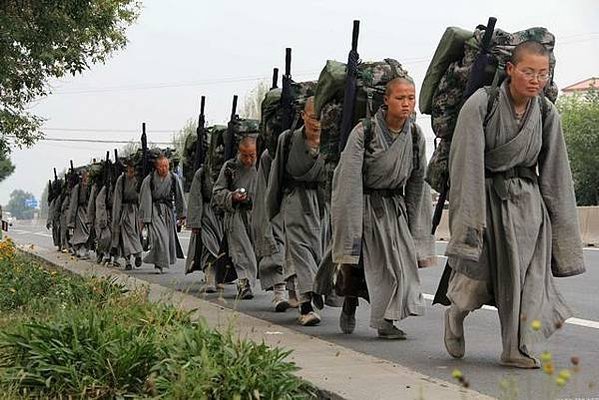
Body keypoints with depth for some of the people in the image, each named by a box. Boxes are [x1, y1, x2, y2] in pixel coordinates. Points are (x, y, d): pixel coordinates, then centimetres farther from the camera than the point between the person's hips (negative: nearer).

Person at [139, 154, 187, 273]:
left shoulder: (174, 179, -1)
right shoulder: (149, 180, -9)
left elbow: (180, 197, 8)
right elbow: (145, 200, -6)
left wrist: (182, 213, 10)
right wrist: (144, 219, -7)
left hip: (169, 210, 4)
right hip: (154, 211, -4)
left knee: (169, 237, 6)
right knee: (159, 237, -17)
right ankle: (158, 263, -9)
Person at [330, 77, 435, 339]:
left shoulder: (416, 136, -3)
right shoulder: (364, 132, -17)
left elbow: (417, 181, 6)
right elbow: (349, 178, -16)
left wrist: (415, 227, 5)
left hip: (394, 206, 4)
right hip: (364, 204, -4)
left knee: (400, 260, -9)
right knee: (356, 262, 5)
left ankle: (386, 321, -6)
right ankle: (349, 307, 31)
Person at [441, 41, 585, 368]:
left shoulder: (547, 114, -1)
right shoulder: (481, 104, -14)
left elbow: (554, 173, 5)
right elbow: (467, 163, -16)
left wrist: (562, 228, 5)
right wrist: (469, 217, -20)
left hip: (526, 200, 3)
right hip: (485, 195, -3)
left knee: (527, 269, -2)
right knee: (477, 269, -2)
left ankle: (517, 348, 7)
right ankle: (457, 312, 31)